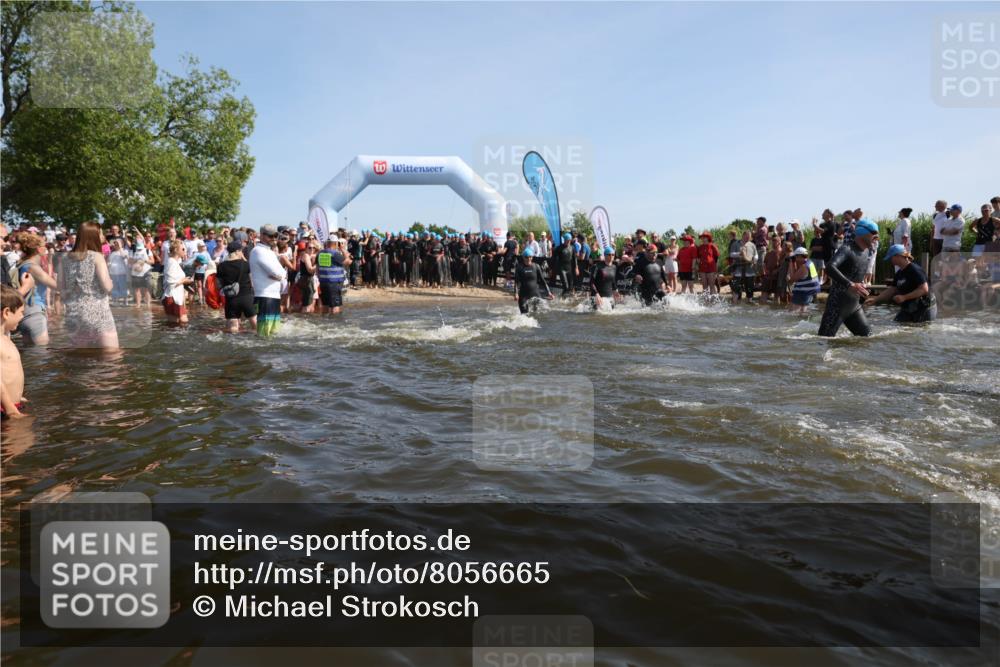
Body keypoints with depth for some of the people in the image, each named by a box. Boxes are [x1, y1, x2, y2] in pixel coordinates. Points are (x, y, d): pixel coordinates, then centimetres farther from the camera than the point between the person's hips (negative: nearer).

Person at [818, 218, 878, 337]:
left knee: (867, 335, 9)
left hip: (854, 305, 9)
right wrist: (850, 285, -43)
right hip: (837, 305, -9)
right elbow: (830, 268, -36)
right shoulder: (847, 249, -16)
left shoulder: (865, 251, 12)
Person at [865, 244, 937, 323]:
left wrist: (904, 297, -25)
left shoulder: (915, 270, -18)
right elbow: (892, 290, 12)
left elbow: (924, 289, -23)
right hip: (908, 310, 9)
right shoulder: (900, 273, 9)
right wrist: (875, 299, 2)